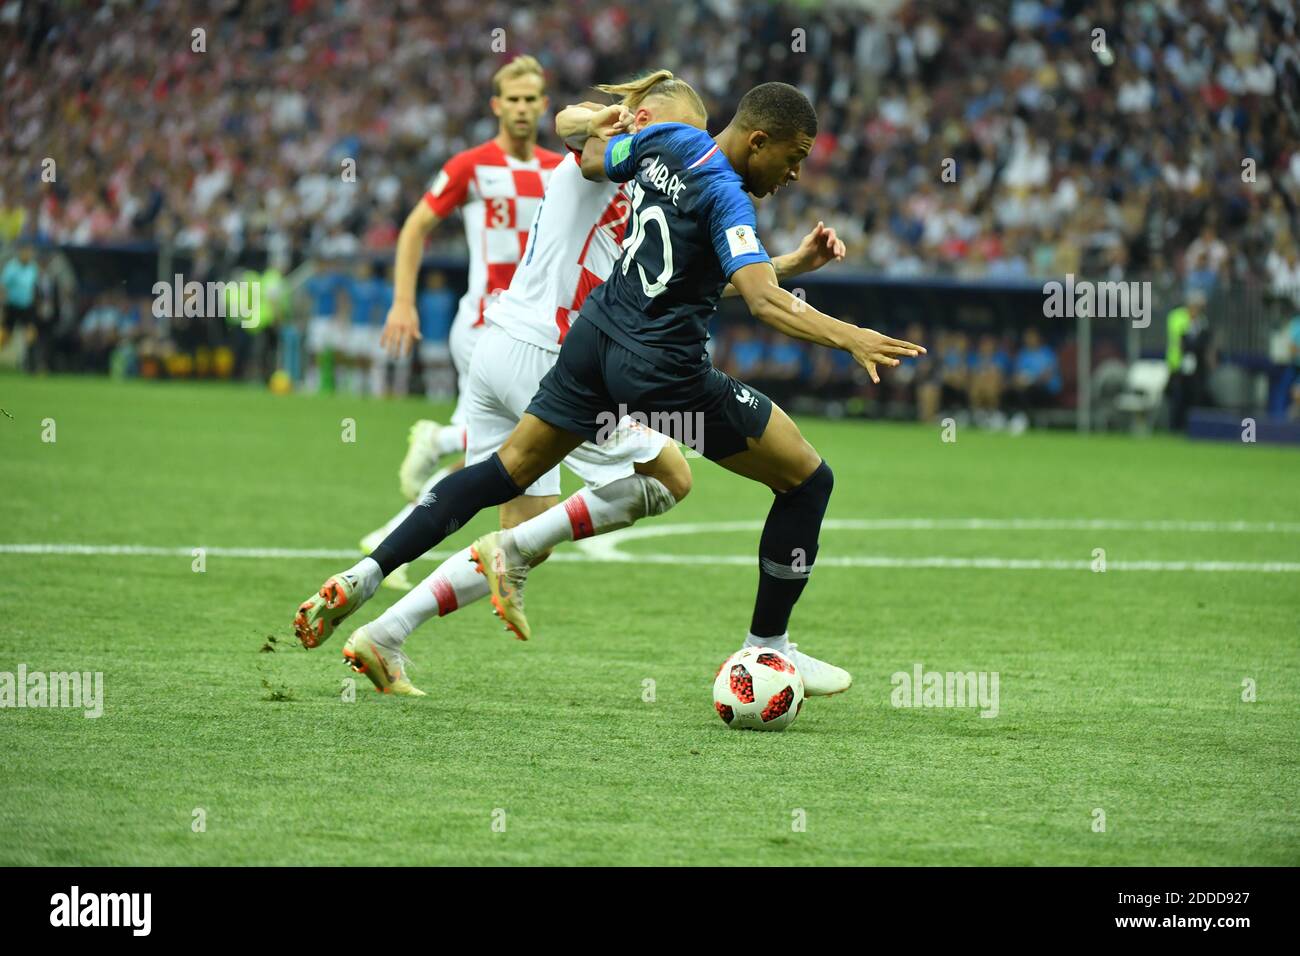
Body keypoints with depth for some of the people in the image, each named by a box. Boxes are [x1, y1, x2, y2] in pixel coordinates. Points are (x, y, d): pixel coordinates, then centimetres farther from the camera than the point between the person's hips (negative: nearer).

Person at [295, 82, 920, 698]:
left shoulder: (662, 140, 3)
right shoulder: (726, 197, -20)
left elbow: (591, 163, 23)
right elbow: (764, 300, -32)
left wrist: (599, 132, 44)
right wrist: (846, 337, -41)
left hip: (594, 340, 8)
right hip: (665, 370, -8)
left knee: (510, 468, 17)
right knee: (807, 480, 3)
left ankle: (365, 576, 8)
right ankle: (766, 647, 11)